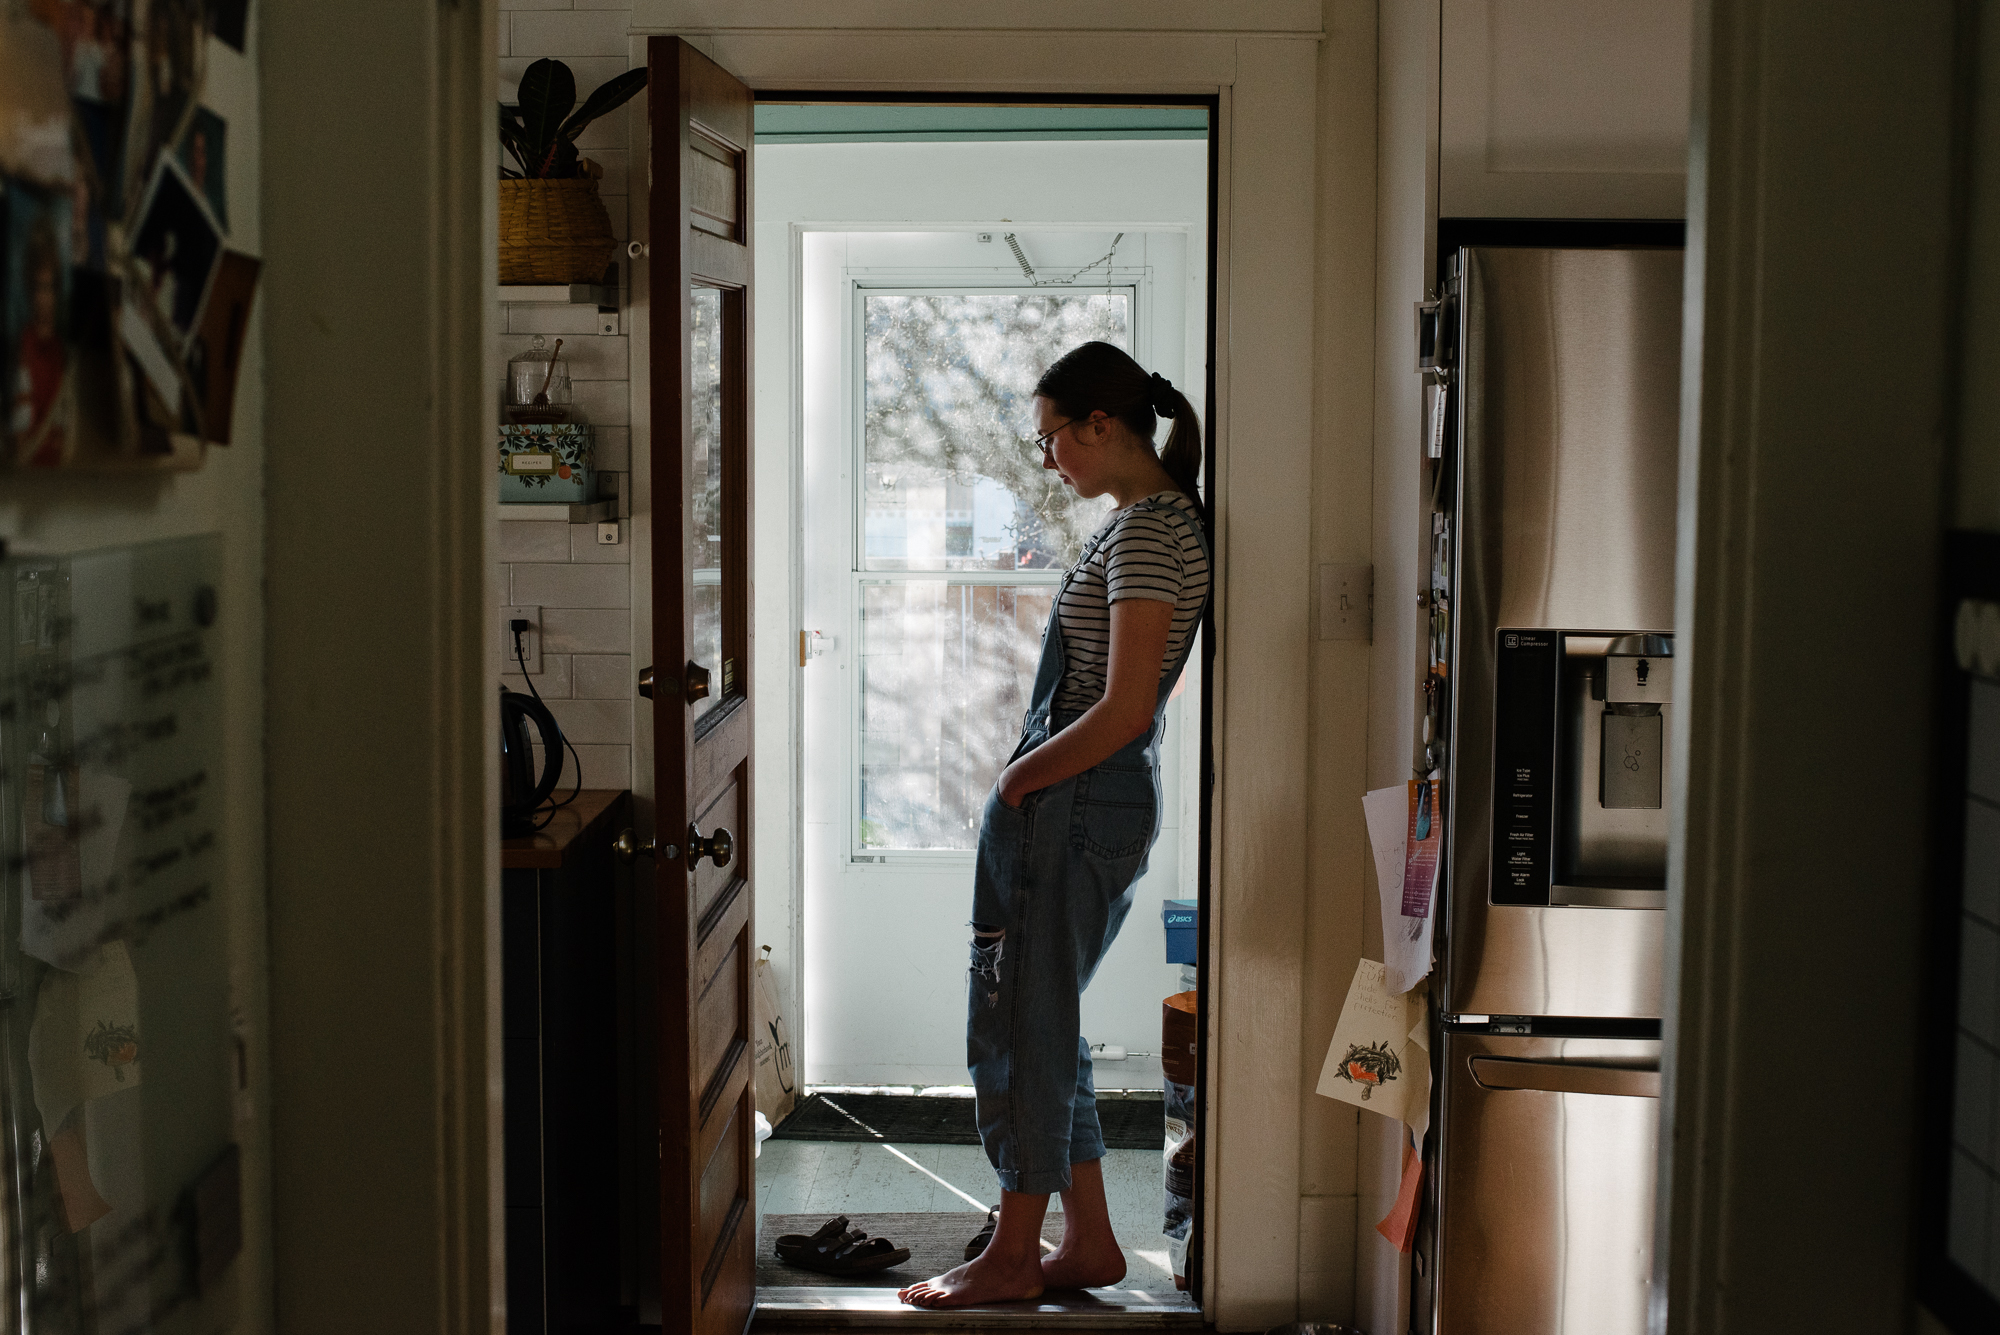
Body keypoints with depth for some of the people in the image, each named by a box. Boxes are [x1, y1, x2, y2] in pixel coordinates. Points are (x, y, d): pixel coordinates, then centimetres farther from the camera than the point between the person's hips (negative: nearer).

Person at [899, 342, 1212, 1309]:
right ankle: (1088, 1243, 23)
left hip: (1069, 802, -10)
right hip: (1110, 803, 10)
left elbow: (1124, 711, -24)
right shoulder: (1158, 518, 14)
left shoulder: (1147, 532, -18)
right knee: (1039, 1027, 16)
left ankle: (1014, 1256, 12)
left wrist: (1018, 776, -12)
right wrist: (1029, 773, 13)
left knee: (1021, 1029, 1)